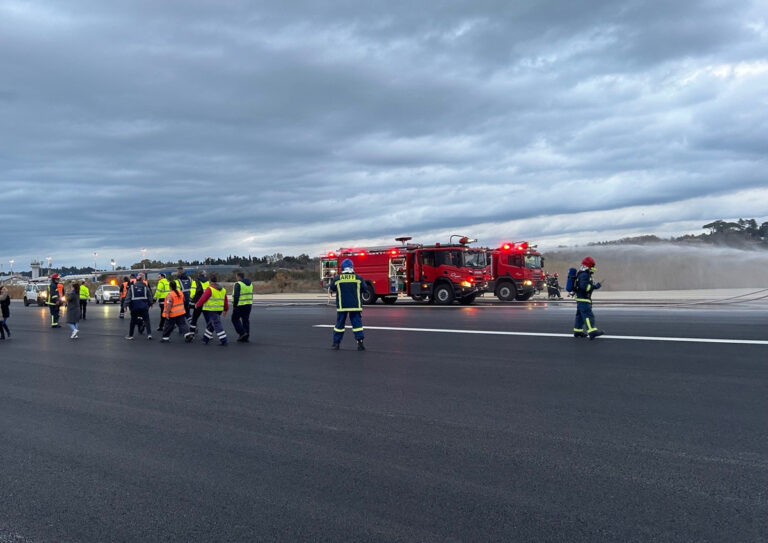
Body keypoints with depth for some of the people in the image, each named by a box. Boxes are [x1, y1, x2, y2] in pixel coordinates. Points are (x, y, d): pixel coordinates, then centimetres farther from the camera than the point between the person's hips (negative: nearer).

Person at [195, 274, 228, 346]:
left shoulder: (210, 289, -12)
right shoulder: (223, 290, 11)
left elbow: (203, 298, -12)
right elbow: (225, 301, 17)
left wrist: (197, 305, 4)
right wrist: (226, 309, 28)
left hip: (211, 310, -7)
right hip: (219, 310, 7)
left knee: (217, 324, -7)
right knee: (210, 324, 19)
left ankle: (223, 341, -11)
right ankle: (205, 339, 28)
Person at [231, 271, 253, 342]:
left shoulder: (238, 284, -13)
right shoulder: (250, 284, 12)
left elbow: (236, 296, -18)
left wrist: (234, 305, -12)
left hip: (240, 305, -7)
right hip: (248, 304, 7)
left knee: (235, 319, 7)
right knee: (246, 320, 10)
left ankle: (242, 333, -5)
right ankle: (245, 338, 12)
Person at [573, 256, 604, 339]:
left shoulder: (585, 274, 18)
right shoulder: (584, 275, -17)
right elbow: (584, 286, -27)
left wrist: (594, 285, 12)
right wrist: (595, 287, -22)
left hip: (581, 299, 11)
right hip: (583, 299, -11)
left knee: (580, 315, 15)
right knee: (588, 315, -15)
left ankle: (577, 331, 21)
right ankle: (592, 331, -21)